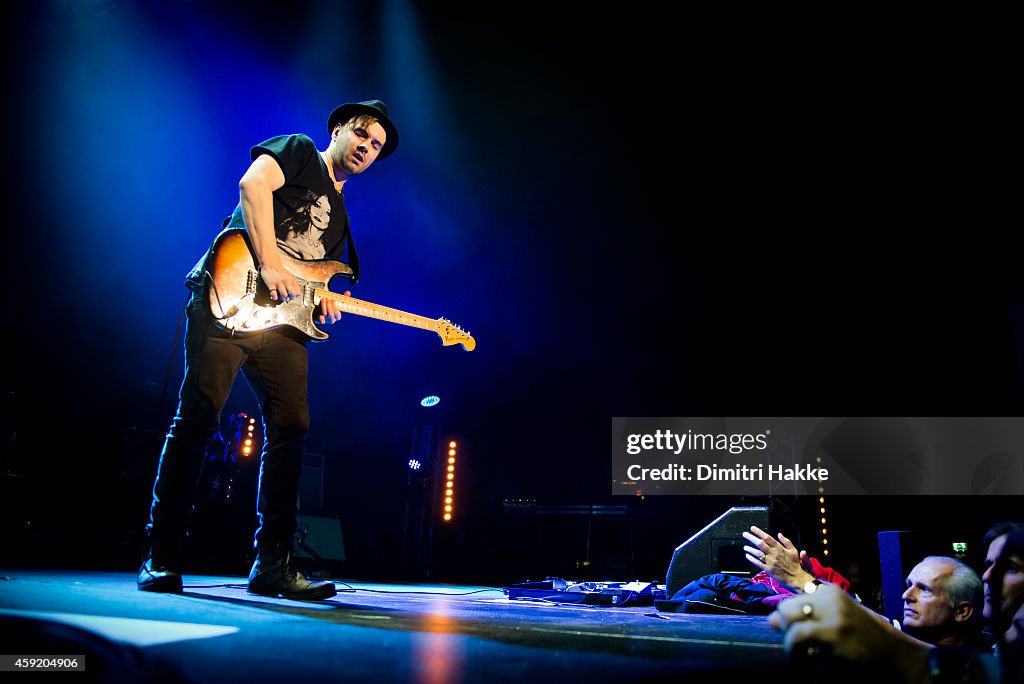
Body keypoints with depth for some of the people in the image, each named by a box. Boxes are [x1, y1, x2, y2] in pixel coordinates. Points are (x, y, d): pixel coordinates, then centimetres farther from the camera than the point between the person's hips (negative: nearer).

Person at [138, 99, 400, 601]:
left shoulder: (339, 216, 29)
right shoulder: (299, 151, 10)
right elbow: (252, 185, -10)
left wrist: (324, 302, 5)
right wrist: (270, 265, -18)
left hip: (281, 320, 7)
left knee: (290, 429, -4)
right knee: (197, 419, -9)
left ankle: (273, 564, 2)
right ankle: (161, 557, 1)